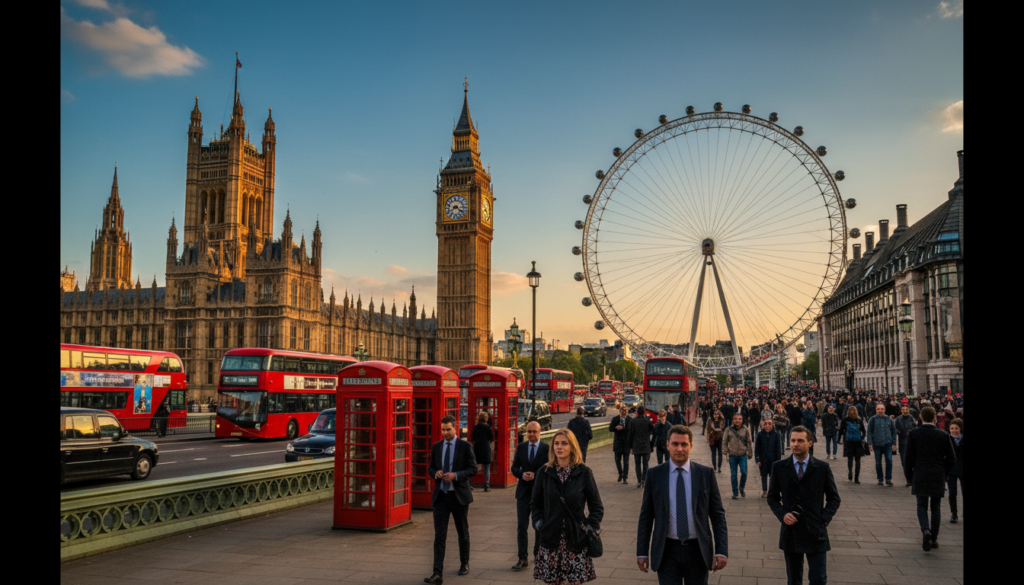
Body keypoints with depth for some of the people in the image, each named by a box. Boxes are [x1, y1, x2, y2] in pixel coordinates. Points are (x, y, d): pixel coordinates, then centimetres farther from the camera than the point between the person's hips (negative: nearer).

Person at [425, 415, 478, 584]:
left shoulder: (465, 446, -5)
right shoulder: (436, 447, 5)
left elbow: (473, 469, -7)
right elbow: (431, 468, 13)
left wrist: (455, 475, -21)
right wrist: (436, 473, -10)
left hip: (459, 495, -2)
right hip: (440, 496, 2)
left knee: (463, 533, 14)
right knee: (439, 536, -5)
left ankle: (464, 564, 34)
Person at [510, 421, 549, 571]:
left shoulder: (546, 449, -5)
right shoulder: (521, 447, 5)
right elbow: (514, 468, 5)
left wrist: (535, 475, -23)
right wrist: (522, 474, -15)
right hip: (523, 492, 2)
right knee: (521, 526, -2)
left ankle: (538, 554, 30)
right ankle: (523, 558, 3)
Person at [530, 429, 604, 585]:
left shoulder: (584, 473, -2)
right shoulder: (544, 472, 3)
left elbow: (597, 507, 4)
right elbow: (535, 503, 14)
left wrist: (590, 526, -6)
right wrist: (538, 522, 1)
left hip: (576, 539, -1)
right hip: (550, 539, 1)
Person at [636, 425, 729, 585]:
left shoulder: (706, 474, -1)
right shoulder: (654, 475, -2)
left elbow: (717, 514, 1)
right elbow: (646, 516, 2)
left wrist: (722, 551, -7)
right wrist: (642, 552, 0)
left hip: (698, 550, 1)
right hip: (667, 550, -1)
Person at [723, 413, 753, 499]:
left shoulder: (745, 430, 1)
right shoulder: (728, 430, 1)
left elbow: (749, 442, 8)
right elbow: (725, 441, 7)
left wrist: (750, 453, 7)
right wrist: (726, 452, 1)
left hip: (743, 455, 0)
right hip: (732, 456, 1)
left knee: (744, 472, -8)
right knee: (733, 475, 5)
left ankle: (742, 488, 19)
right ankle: (735, 493, 16)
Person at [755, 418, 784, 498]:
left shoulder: (776, 435, -4)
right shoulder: (760, 434, -3)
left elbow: (779, 449, 1)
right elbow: (756, 448, 0)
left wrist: (778, 460, -2)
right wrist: (757, 459, -4)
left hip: (773, 459, -1)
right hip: (763, 459, 1)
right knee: (764, 475, 10)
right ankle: (764, 491, 21)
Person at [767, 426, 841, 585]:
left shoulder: (823, 468, -1)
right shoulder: (779, 467, 1)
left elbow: (834, 498, 7)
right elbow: (772, 497, 8)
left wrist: (824, 518, -7)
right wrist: (782, 514, -10)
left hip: (815, 534, -1)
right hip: (791, 532, 1)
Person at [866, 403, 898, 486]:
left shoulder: (889, 419, 7)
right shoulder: (872, 419, 2)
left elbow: (893, 431, 13)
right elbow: (869, 432, 3)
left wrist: (894, 443, 8)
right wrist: (870, 443, -4)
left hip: (888, 444, 1)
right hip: (877, 445, -1)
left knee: (889, 460, -8)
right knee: (878, 462, 6)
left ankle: (888, 479, 3)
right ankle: (880, 479, 17)